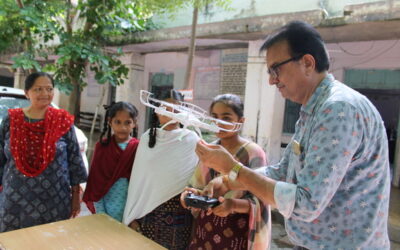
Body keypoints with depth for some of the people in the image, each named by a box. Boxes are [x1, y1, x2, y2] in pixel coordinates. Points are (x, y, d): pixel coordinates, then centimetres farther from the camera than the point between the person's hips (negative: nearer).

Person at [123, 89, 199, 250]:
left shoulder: (191, 139, -6)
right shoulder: (147, 138, 1)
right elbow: (137, 178, 3)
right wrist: (132, 216, 4)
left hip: (179, 213, -2)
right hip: (149, 211, 2)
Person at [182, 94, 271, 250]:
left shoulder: (253, 153, -13)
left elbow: (258, 202, -14)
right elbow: (198, 186, 10)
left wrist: (234, 204, -32)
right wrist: (192, 193, -12)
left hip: (236, 234, -4)